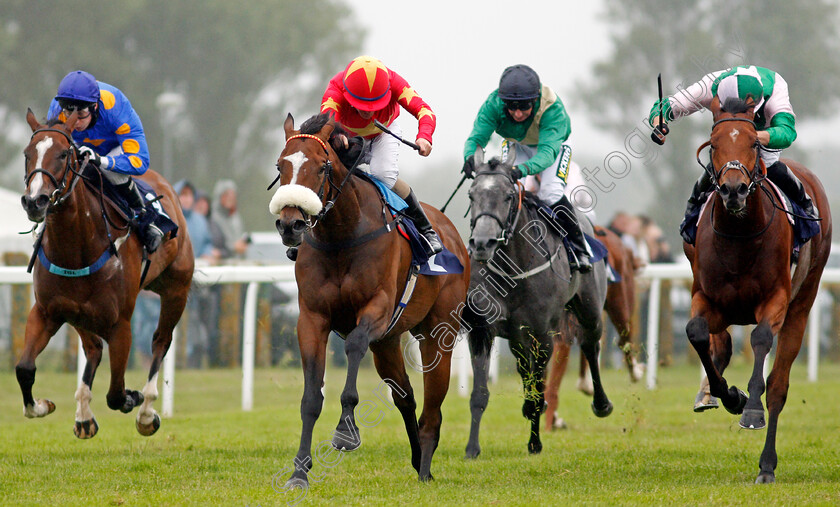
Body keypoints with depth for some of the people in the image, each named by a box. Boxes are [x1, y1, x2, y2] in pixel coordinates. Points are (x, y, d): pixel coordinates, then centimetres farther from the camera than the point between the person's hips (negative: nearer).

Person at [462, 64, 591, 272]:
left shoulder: (553, 109, -41)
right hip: (517, 146, 3)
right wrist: (470, 157, -62)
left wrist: (522, 169, -70)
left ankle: (578, 247, -5)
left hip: (554, 146, -3)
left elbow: (548, 151, -51)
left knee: (551, 193, -24)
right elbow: (477, 136, -37)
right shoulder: (494, 104, -33)